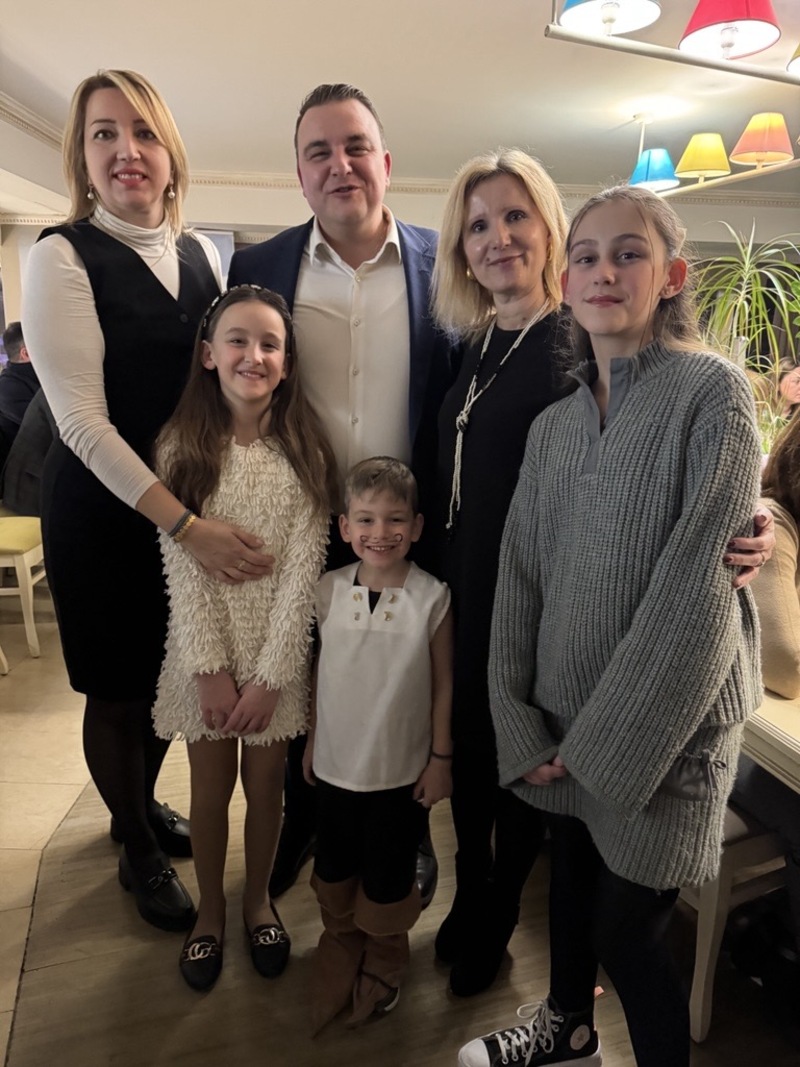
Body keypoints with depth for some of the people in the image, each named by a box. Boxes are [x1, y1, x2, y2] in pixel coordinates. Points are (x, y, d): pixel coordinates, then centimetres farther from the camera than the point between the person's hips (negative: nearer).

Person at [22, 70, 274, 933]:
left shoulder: (200, 254, 5)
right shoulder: (62, 257, -11)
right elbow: (82, 420, -17)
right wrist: (186, 525, -24)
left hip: (196, 505, 5)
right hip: (103, 513, -5)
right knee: (119, 692, 11)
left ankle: (145, 803, 48)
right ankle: (137, 850, 37)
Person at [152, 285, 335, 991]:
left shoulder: (306, 453, -6)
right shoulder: (182, 448, -5)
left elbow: (302, 569, -9)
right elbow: (183, 567, -7)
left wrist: (269, 676, -13)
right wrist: (213, 669, -12)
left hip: (279, 652, 0)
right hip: (204, 652, 0)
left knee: (266, 786, 14)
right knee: (210, 789, 14)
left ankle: (258, 898, 41)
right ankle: (211, 909, 39)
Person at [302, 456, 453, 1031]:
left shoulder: (433, 597, -16)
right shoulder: (330, 590, -9)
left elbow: (444, 683, -8)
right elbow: (321, 669, 3)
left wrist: (441, 757, -5)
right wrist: (313, 740, 8)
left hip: (403, 769, -2)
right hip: (337, 762, 3)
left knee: (388, 878, 17)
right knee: (334, 870, 22)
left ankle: (384, 962, 47)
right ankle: (340, 946, 51)